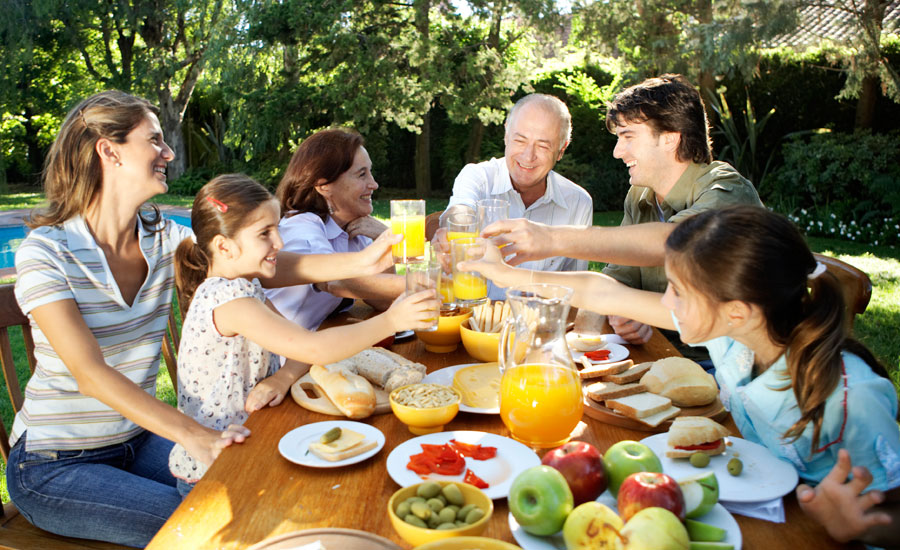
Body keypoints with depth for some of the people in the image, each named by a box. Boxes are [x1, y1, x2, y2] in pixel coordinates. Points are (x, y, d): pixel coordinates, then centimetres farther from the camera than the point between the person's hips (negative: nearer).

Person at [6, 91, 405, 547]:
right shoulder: (45, 251, -18)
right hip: (53, 466, -5)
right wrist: (193, 436, -37)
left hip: (137, 440, 5)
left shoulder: (163, 239, -1)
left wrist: (359, 262, -23)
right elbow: (91, 373, -27)